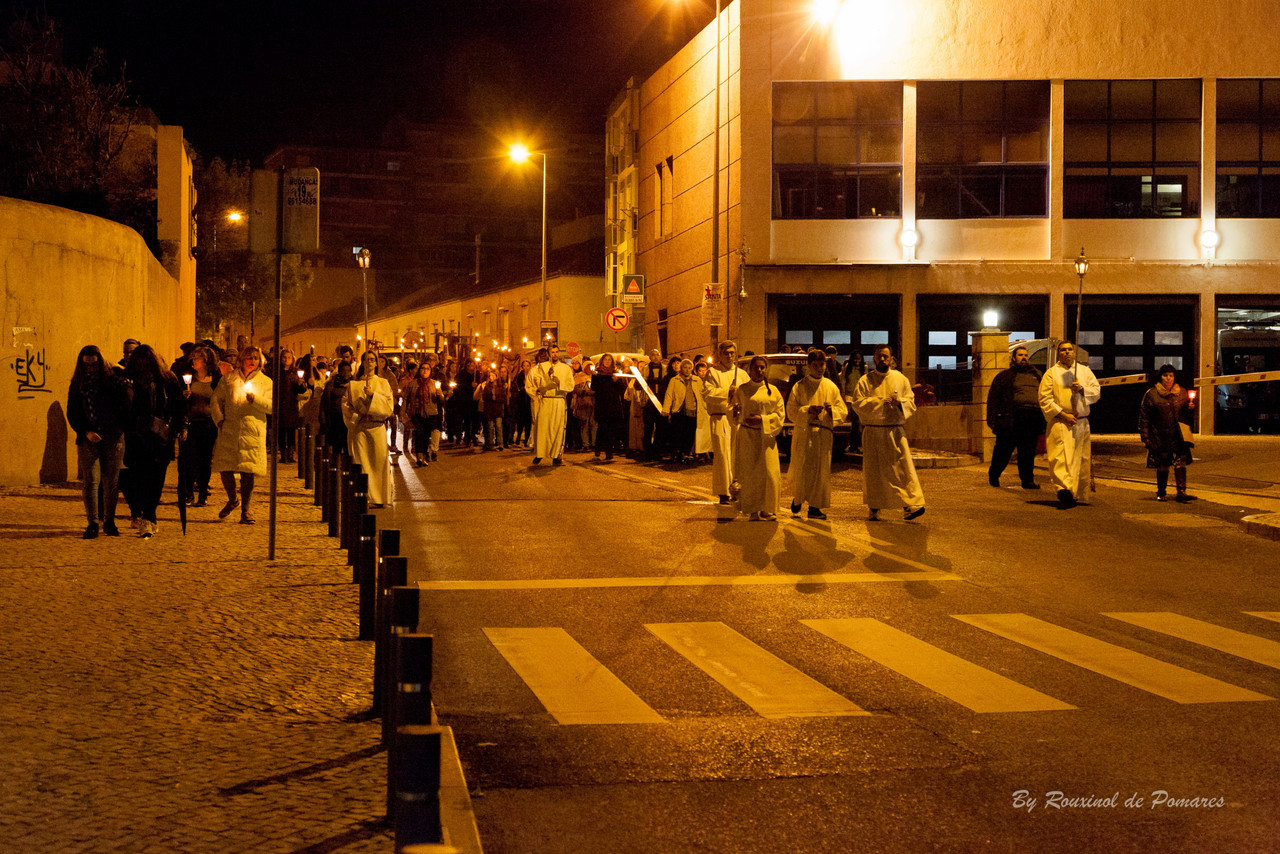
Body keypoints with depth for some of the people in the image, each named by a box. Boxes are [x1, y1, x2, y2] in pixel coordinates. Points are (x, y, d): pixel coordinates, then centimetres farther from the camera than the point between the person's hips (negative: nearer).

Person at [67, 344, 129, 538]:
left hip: (113, 437, -1)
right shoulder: (77, 384, 8)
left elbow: (125, 405, 0)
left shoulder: (112, 380, 2)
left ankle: (109, 521, 14)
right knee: (90, 481, -6)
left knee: (111, 481, 3)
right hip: (89, 439, 1)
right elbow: (72, 414, 6)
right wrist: (85, 432, -8)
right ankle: (93, 523, -2)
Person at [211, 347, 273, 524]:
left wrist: (255, 399, -15)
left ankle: (246, 509, 6)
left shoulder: (265, 382, 11)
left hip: (253, 432, -1)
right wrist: (219, 419, -2)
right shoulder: (228, 379, 13)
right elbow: (216, 401, 12)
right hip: (229, 430, 1)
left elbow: (271, 406, 1)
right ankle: (232, 500, 25)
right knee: (225, 468, -1)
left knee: (249, 472, -5)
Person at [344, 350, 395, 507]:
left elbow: (389, 404, 1)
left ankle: (379, 497, 0)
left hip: (377, 427, 0)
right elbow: (346, 404, 7)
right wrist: (356, 417, -8)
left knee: (379, 461, -5)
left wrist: (373, 394, -11)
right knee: (361, 461, -4)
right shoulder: (353, 384, 12)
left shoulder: (383, 383, 12)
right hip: (359, 427, 0)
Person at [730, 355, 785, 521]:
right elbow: (732, 411, 8)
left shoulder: (772, 391, 8)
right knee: (749, 473, -4)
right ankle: (753, 510, 2)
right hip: (747, 435, -1)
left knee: (769, 472, -5)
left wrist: (763, 419, -9)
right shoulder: (742, 390, 6)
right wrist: (735, 412, -16)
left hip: (767, 435, 1)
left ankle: (768, 509, 5)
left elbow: (780, 414, 5)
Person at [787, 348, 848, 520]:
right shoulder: (799, 387, 3)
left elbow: (843, 411, 10)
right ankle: (797, 500, 17)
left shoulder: (831, 387, 11)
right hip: (803, 433, -3)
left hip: (824, 434, 3)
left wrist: (832, 409, -11)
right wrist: (807, 410, -18)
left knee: (821, 471, 0)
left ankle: (815, 506, 7)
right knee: (802, 469, -6)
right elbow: (791, 411, -2)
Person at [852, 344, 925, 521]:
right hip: (873, 432, 0)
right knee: (873, 471, 3)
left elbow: (911, 404, 8)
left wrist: (899, 401, -13)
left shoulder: (901, 379, 10)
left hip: (895, 432, 0)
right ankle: (874, 509, 11)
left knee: (903, 468, -8)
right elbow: (858, 404, -4)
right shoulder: (866, 380, 6)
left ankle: (912, 504, -9)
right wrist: (880, 401, -13)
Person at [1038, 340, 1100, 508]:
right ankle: (1064, 488, -33)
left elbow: (1097, 392, 10)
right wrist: (1063, 415, -12)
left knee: (1080, 458, 6)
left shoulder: (1085, 371, 15)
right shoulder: (1051, 373, 3)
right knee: (1061, 456, -19)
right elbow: (1045, 399, -3)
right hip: (1060, 423, -4)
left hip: (1081, 422, 4)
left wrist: (1082, 389, -11)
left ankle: (1077, 493, 16)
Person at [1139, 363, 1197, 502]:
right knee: (1162, 466, 7)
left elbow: (1187, 413, 20)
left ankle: (1181, 493, -11)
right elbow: (1144, 417, 1)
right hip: (1160, 436, -1)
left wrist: (1190, 407, -4)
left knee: (1180, 462, -12)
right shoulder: (1152, 394, 0)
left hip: (1178, 436, 1)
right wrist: (1145, 437, -4)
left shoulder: (1182, 393, 10)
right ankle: (1161, 493, 24)